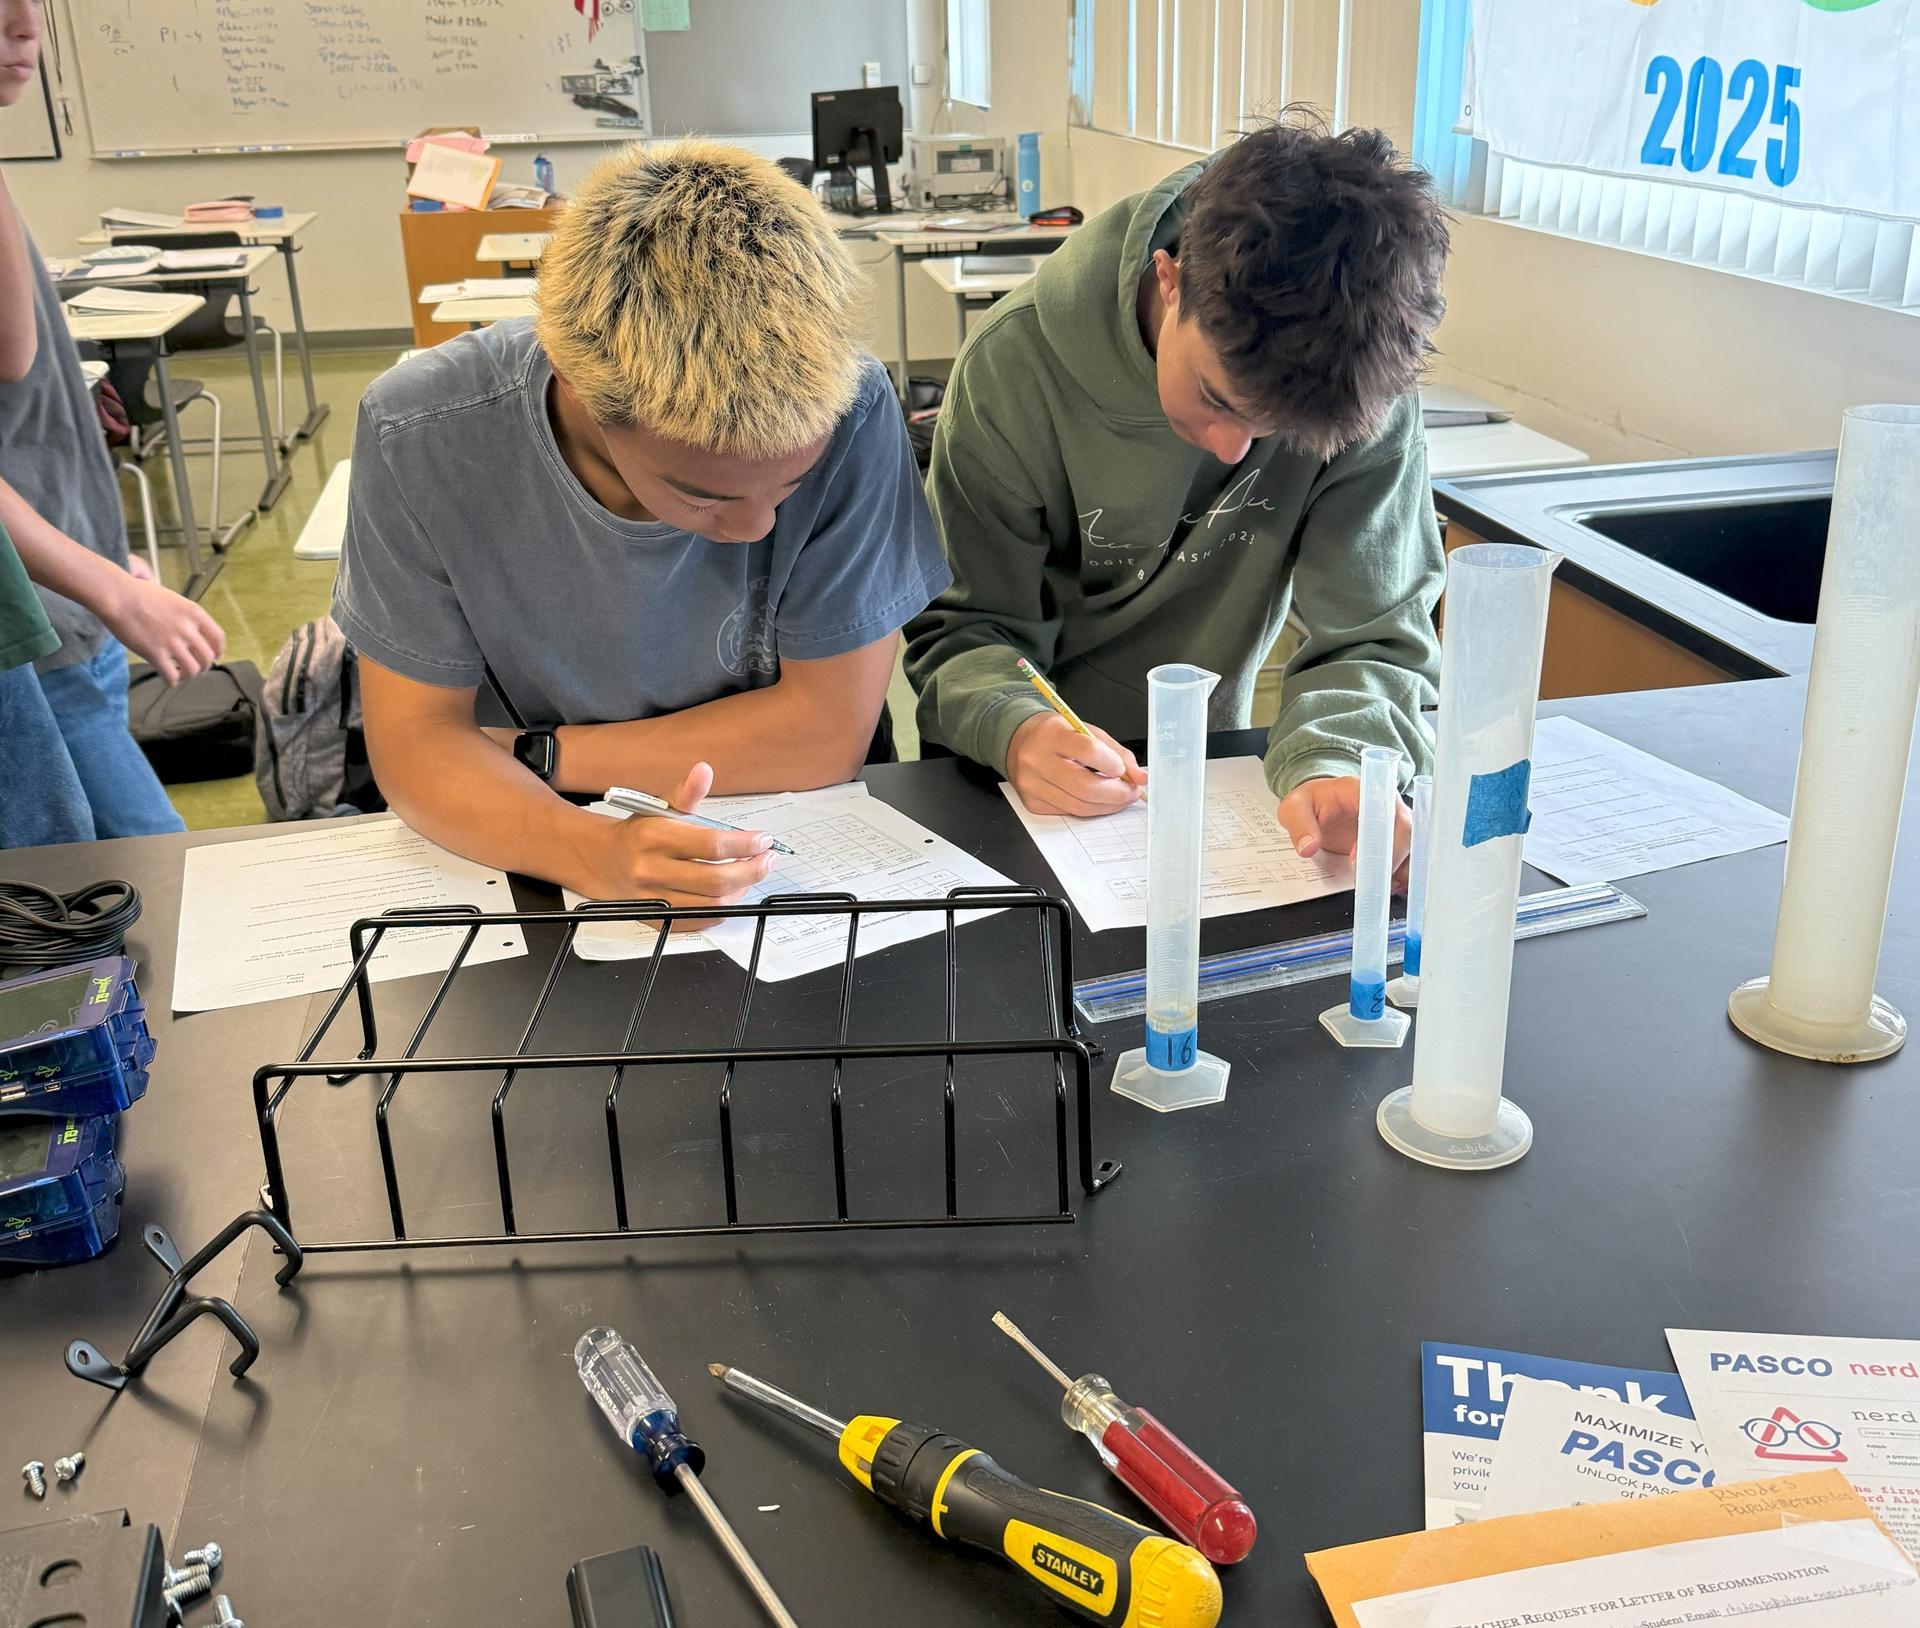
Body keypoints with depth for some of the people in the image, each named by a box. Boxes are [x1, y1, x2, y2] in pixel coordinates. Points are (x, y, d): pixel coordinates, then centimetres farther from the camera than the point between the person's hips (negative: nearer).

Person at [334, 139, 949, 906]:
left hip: (808, 847, 0)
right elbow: (417, 737, -16)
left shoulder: (851, 412, -24)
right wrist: (588, 850, -36)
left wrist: (534, 757, -16)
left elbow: (828, 727, -19)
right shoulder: (422, 435, -21)